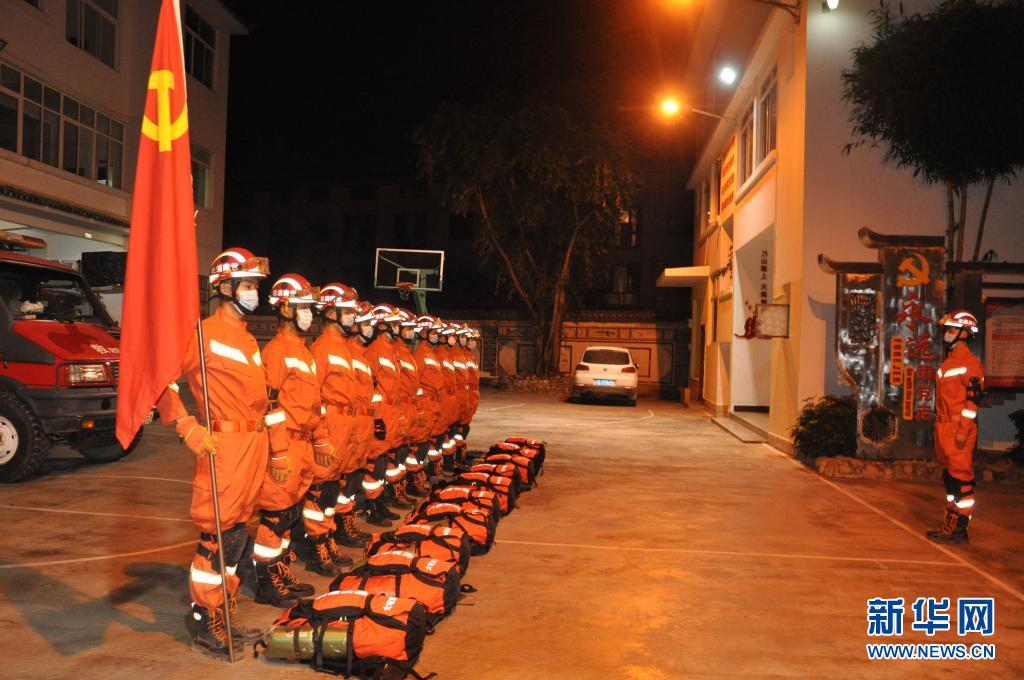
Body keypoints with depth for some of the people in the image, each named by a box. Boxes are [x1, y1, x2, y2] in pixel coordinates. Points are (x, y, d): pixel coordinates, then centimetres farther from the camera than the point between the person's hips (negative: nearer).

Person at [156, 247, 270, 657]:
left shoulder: (247, 338, 16)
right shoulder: (206, 334, -9)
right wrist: (186, 426, -20)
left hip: (254, 442, 8)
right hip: (224, 444, -8)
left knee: (236, 532, 14)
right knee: (217, 534, -2)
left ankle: (224, 616, 26)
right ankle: (203, 620, 12)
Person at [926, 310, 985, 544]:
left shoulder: (970, 363, -11)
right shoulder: (948, 363, 17)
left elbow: (974, 399, -16)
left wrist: (963, 431, -20)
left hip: (960, 429, -9)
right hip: (944, 427, 9)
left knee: (961, 477, -5)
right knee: (949, 475, 14)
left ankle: (959, 528, 0)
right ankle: (950, 523, 22)